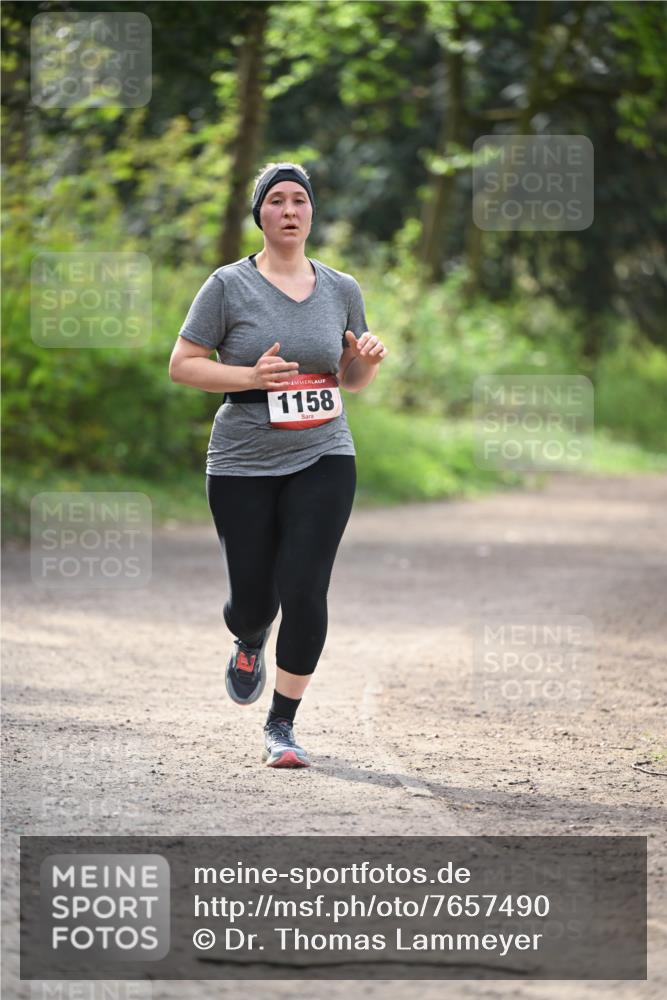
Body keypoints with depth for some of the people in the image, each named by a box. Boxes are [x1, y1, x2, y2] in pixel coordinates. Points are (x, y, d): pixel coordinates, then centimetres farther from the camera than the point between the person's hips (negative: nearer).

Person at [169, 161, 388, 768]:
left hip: (323, 460, 2)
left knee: (305, 591, -11)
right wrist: (250, 376, -16)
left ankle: (282, 728, 1)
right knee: (253, 600, 2)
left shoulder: (342, 289, 9)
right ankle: (250, 643, 42)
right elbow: (182, 365, -2)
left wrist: (368, 360, -5)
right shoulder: (229, 286, -2)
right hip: (243, 465, -1)